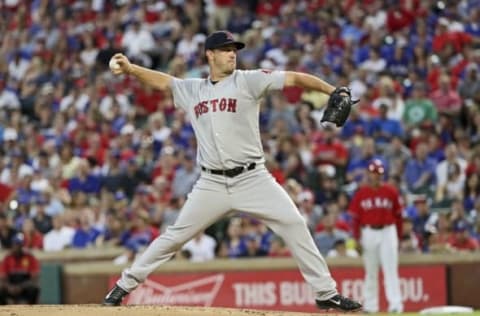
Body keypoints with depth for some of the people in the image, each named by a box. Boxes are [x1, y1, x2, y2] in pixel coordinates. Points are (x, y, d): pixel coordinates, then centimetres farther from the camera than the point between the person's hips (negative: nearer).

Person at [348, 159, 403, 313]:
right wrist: (357, 238, -2)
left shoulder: (391, 192, 2)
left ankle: (395, 304, -13)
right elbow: (356, 217, 3)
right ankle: (370, 305, 13)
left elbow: (398, 216, 6)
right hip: (368, 232, 1)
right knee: (370, 270, 8)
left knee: (391, 270, -8)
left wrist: (398, 237, 5)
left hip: (388, 232, -1)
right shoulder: (361, 193, 3)